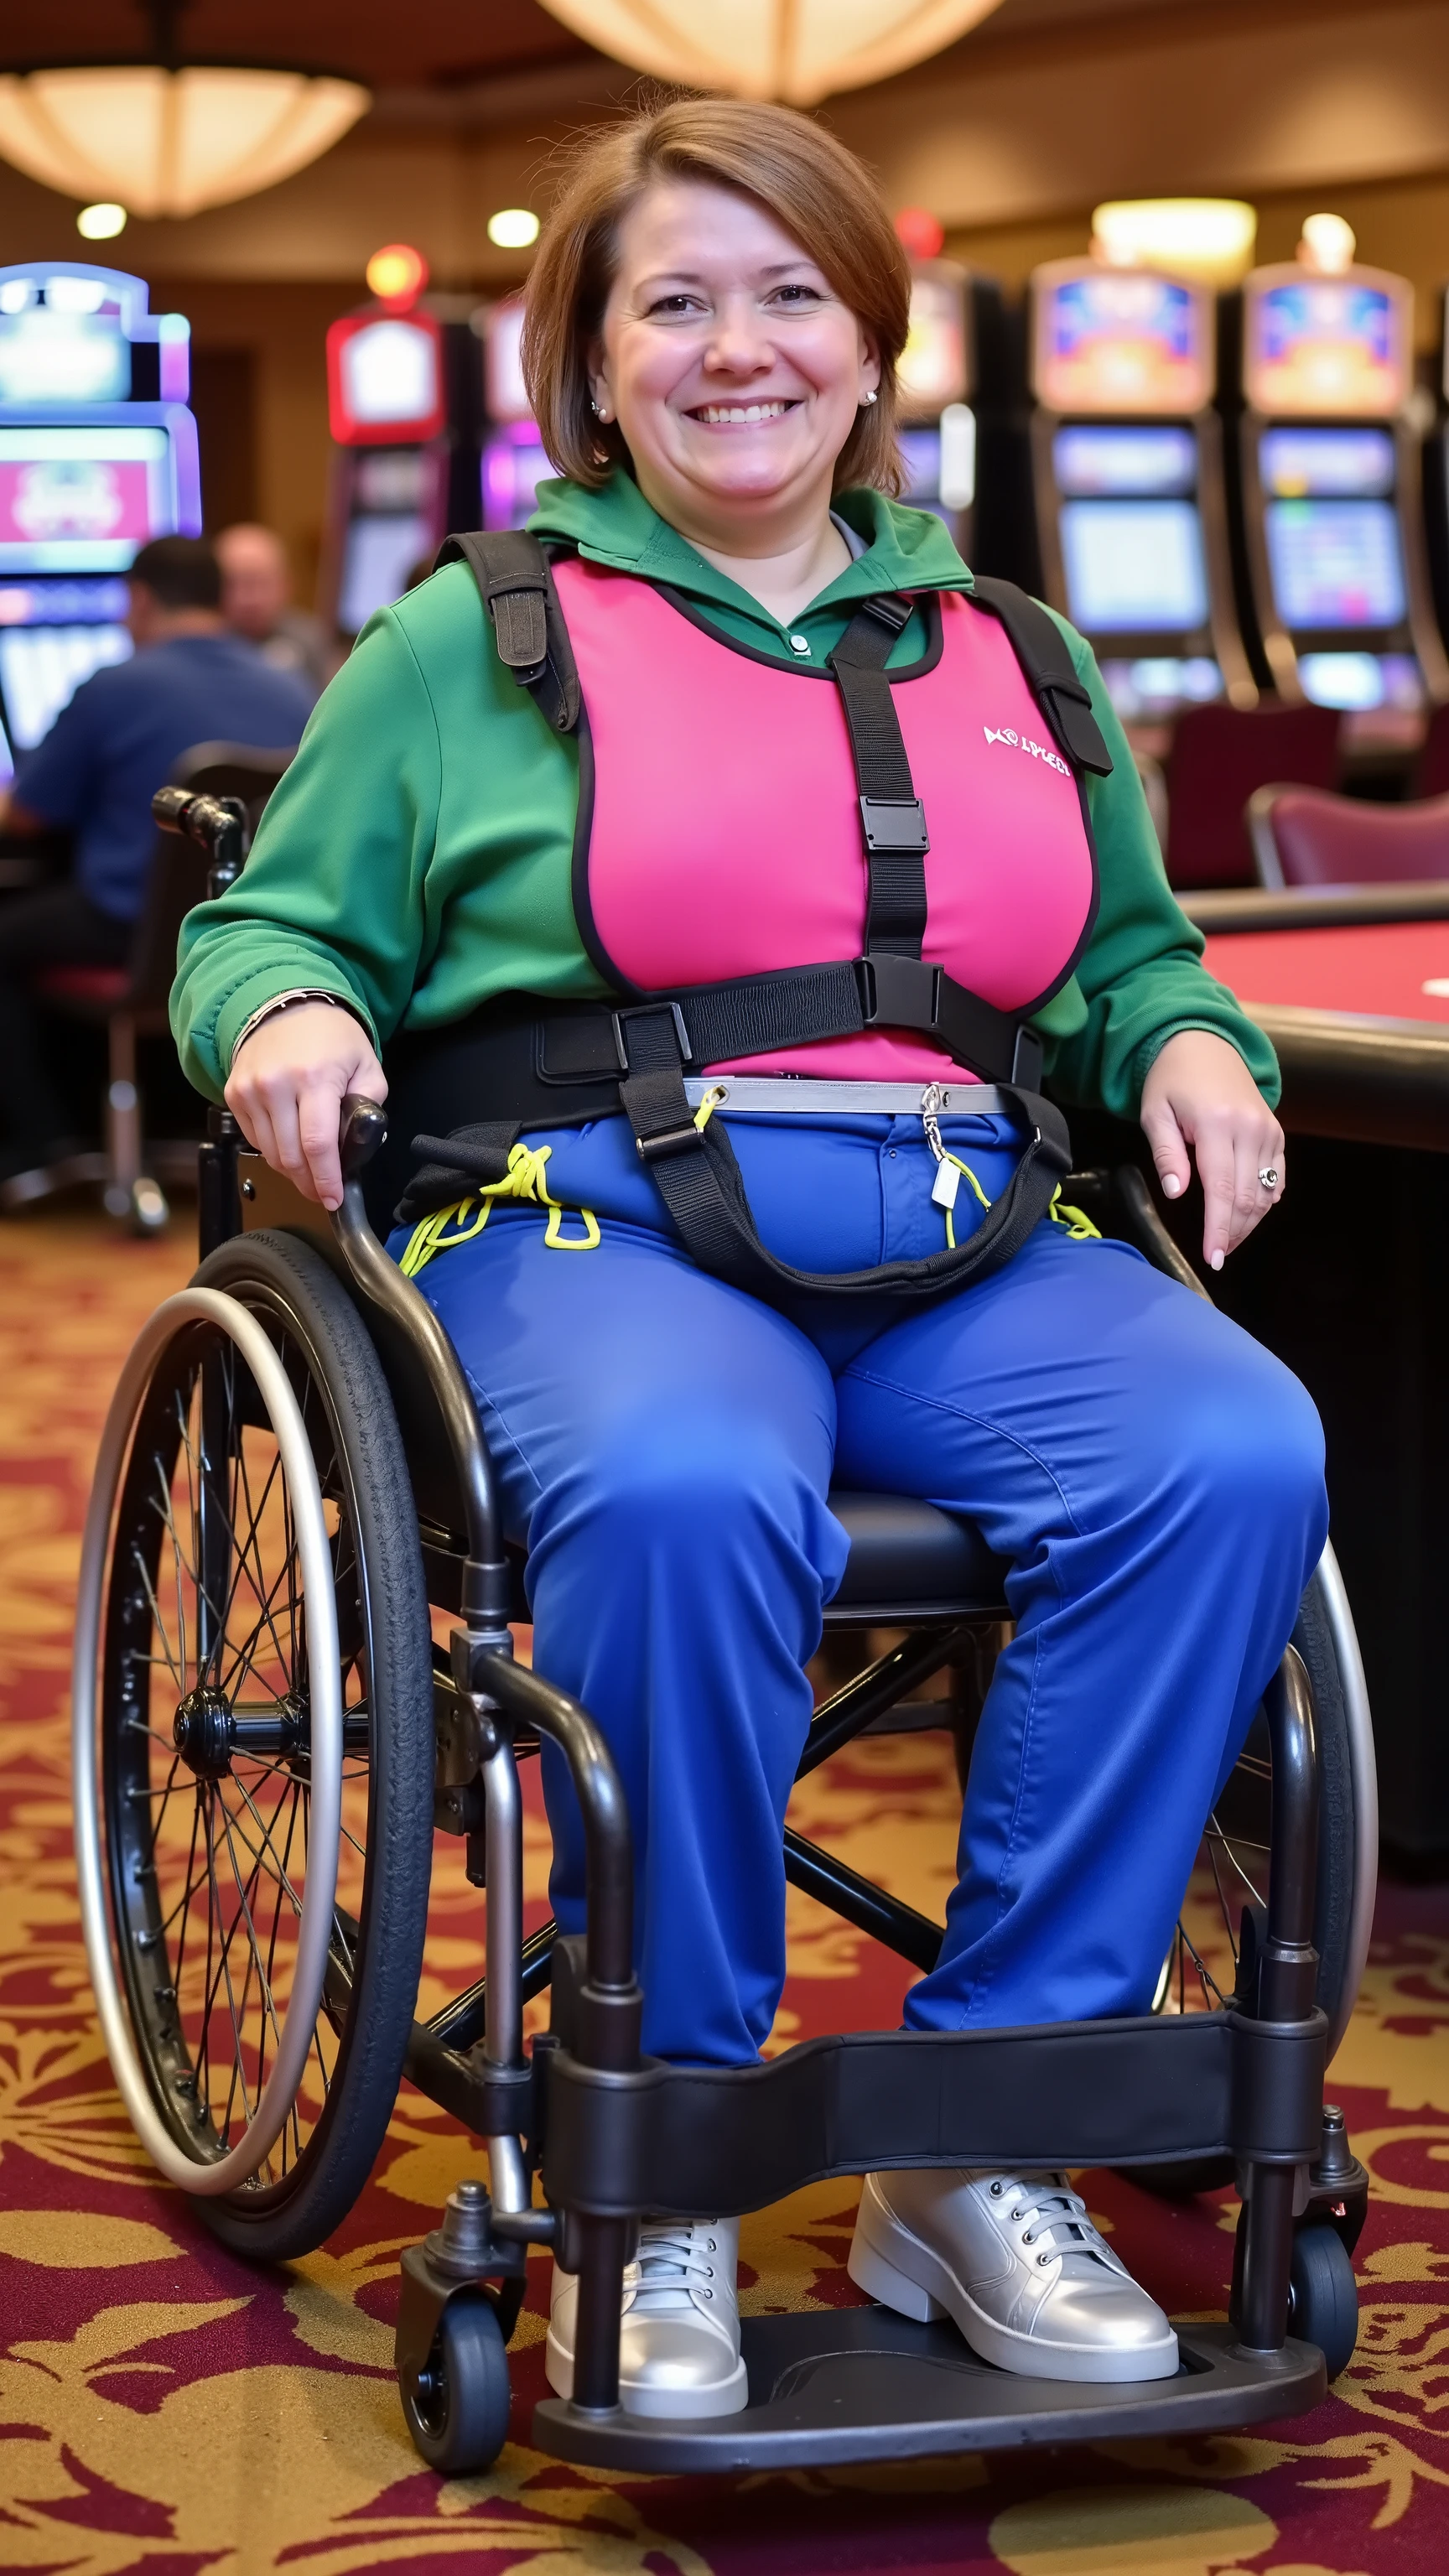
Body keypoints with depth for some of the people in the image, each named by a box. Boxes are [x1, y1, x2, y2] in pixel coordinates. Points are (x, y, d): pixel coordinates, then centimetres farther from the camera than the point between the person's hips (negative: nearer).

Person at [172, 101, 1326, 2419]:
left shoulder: (1015, 659, 23)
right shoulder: (473, 646, 12)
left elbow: (1130, 952, 31)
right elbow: (275, 922, 13)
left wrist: (1191, 1038, 7)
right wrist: (282, 1009, -11)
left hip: (969, 1250, 4)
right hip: (600, 1225, -3)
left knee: (1236, 1456, -28)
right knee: (684, 1493, -40)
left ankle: (988, 2144, -18)